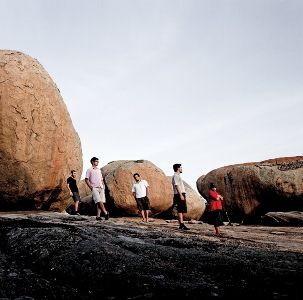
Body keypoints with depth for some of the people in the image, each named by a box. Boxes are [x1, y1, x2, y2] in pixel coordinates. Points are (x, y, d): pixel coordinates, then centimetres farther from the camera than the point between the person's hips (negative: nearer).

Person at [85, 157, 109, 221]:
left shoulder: (99, 170, 20)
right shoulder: (89, 170, 4)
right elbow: (86, 180, -2)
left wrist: (103, 186, 10)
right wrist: (91, 187, -11)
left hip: (101, 188, 6)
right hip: (95, 188, -5)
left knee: (101, 202, -2)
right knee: (99, 202, -17)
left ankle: (98, 216, -1)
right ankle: (106, 213, -16)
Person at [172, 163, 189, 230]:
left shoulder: (178, 176, 21)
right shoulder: (175, 176, -11)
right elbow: (177, 186, -19)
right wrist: (181, 195, -24)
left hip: (181, 195, 10)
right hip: (179, 195, -10)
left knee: (182, 210, 10)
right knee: (180, 210, -10)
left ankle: (181, 225, 13)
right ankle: (182, 225, -11)